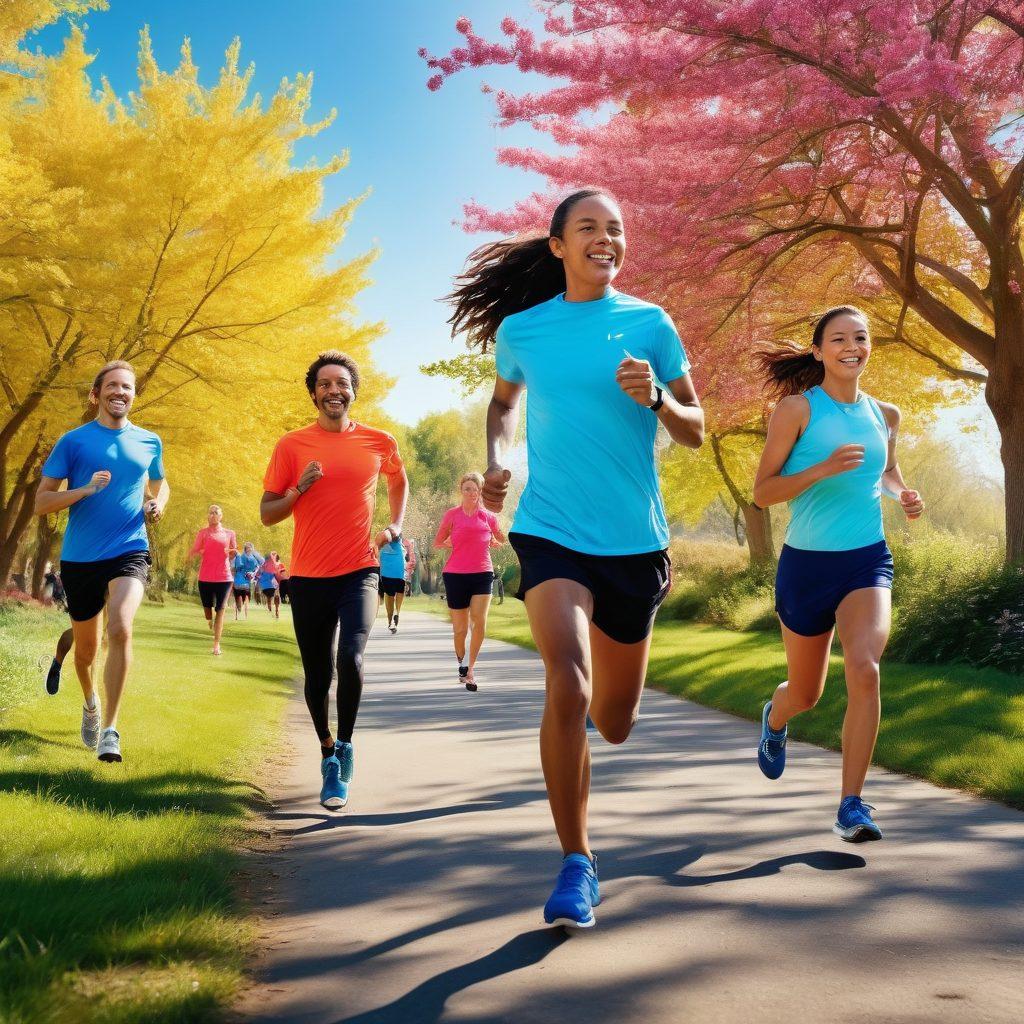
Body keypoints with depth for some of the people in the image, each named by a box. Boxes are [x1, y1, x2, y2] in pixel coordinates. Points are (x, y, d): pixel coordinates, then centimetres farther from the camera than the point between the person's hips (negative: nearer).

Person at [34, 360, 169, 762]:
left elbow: (159, 485, 26)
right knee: (85, 648, 14)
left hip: (129, 552, 0)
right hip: (80, 558, 0)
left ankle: (109, 729, -19)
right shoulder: (73, 441, -2)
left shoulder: (149, 442, 6)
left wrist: (158, 504, 3)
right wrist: (85, 489, -20)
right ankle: (91, 702, 47)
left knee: (120, 629, -26)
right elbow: (41, 503, -4)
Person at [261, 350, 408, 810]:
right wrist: (299, 489, -15)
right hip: (309, 577, 1)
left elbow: (398, 480, 26)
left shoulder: (379, 442, 4)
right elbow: (267, 514, 2)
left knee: (351, 659, -23)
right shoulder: (292, 445, 0)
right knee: (317, 675, 9)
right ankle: (328, 751, 34)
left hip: (359, 571, -1)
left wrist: (395, 525, 12)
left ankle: (345, 746, 0)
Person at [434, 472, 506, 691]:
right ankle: (462, 662, 31)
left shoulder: (488, 517, 6)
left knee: (479, 621, -16)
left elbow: (502, 539, 21)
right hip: (456, 574, 0)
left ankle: (470, 667, -5)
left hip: (482, 574, 1)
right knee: (460, 628, 5)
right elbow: (437, 543, 10)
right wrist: (452, 542, -2)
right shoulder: (452, 515, 3)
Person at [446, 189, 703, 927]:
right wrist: (496, 459, 5)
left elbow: (697, 432, 3)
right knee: (568, 685, -25)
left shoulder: (650, 324, 0)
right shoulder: (520, 330, 3)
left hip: (635, 541, 1)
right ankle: (577, 865, -10)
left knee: (614, 722, 14)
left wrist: (655, 399, -17)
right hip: (551, 533, -1)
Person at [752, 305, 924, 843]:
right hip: (807, 563, -2)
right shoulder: (797, 407, -7)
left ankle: (851, 806, -15)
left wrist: (902, 494, 4)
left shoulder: (884, 414, 7)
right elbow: (762, 492, -10)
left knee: (864, 669, -25)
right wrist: (824, 468, -24)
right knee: (805, 694, 14)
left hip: (867, 561, 2)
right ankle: (775, 718, 53)